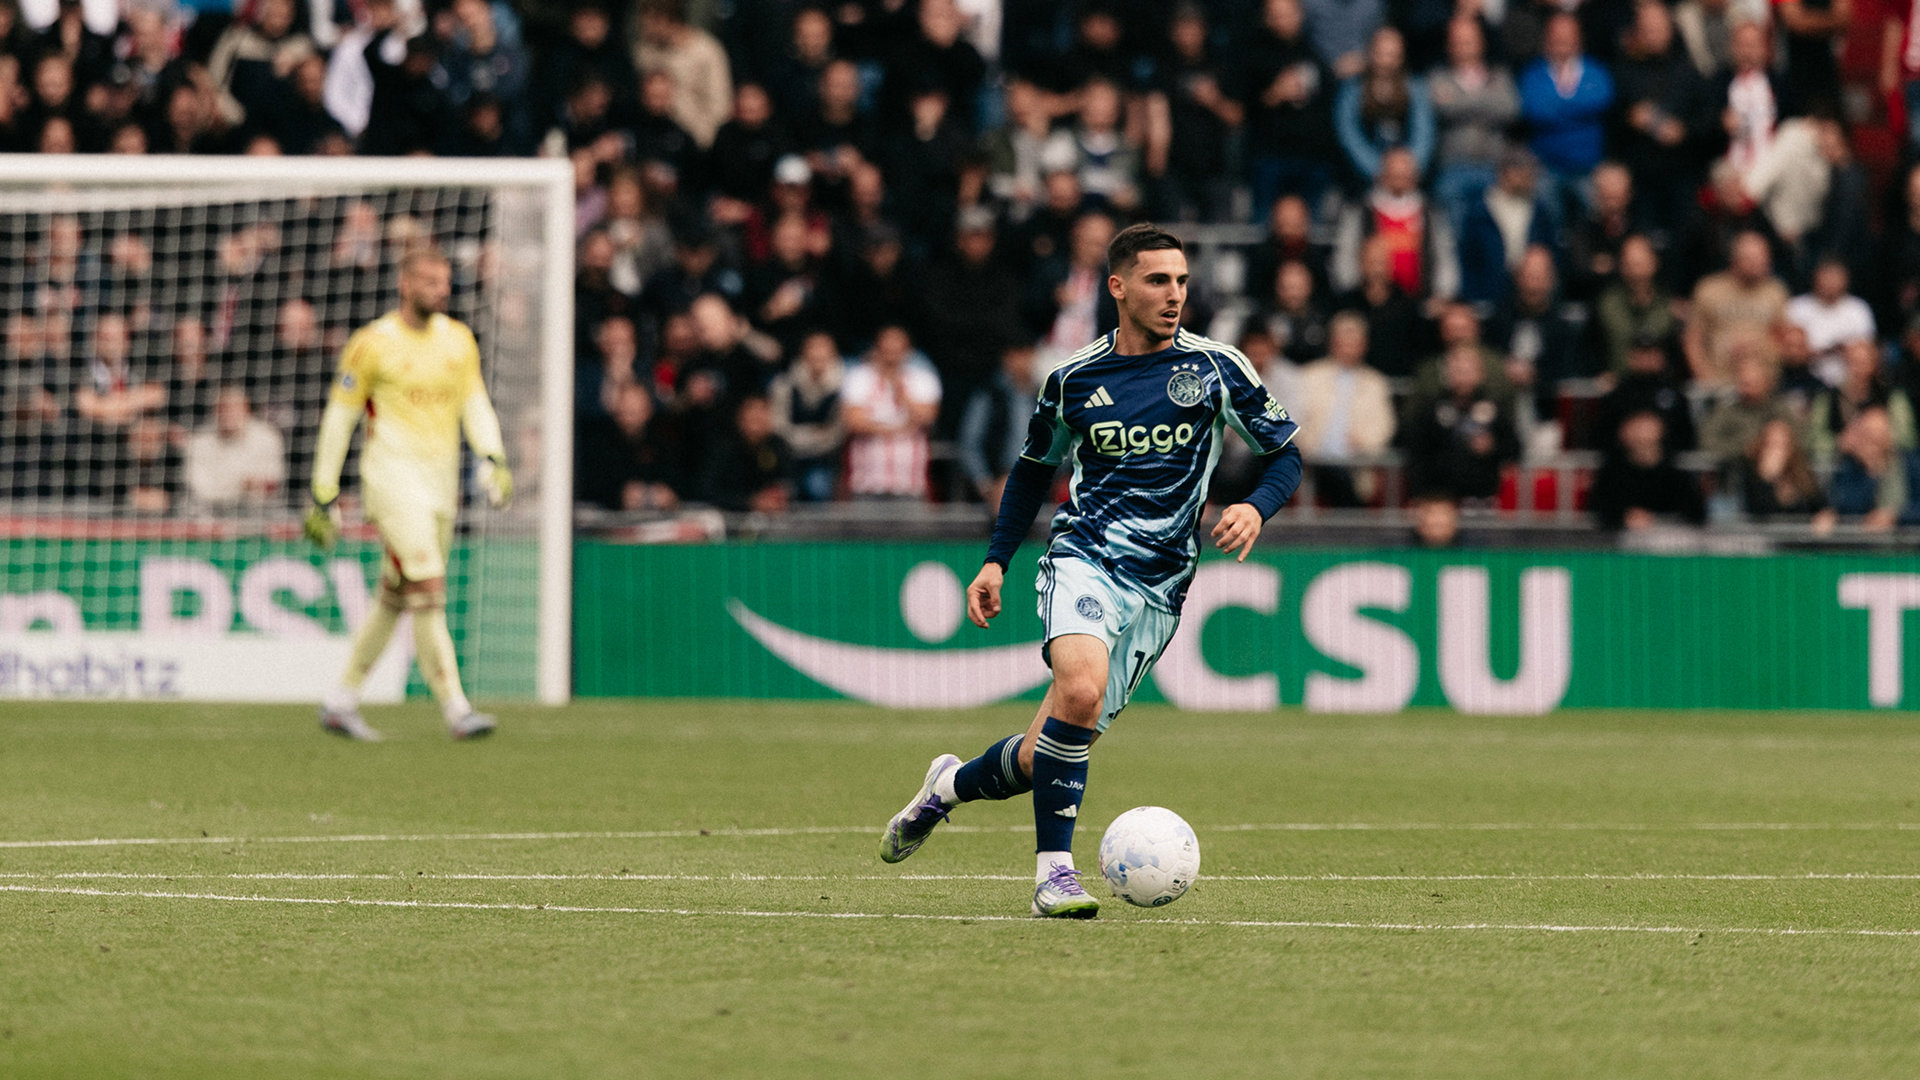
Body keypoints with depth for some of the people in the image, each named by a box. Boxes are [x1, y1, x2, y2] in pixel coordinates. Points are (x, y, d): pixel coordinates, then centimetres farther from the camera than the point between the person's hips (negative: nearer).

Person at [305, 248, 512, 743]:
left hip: (442, 479, 6)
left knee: (395, 598, 10)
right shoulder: (372, 343, -4)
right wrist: (323, 498, -2)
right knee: (428, 588, -16)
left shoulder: (458, 339, 12)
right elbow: (339, 418, -1)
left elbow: (475, 404, 13)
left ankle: (341, 700, 22)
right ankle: (455, 708, -18)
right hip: (393, 475, -6)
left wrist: (494, 458, -7)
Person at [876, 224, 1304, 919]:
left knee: (1041, 761, 1)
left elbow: (1285, 454, 8)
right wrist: (996, 562, 12)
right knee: (1081, 687, -32)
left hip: (1159, 587, 1)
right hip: (1083, 558, -1)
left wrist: (1256, 508, -13)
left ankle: (950, 785, 34)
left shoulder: (1217, 367, 1)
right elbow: (1035, 466, 20)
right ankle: (1054, 870, -24)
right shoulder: (1074, 378, 4)